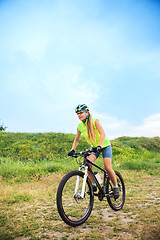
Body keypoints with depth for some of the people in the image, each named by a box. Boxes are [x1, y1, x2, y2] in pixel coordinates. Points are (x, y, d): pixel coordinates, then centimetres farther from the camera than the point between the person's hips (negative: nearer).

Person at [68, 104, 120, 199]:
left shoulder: (94, 121, -22)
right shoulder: (80, 126, -7)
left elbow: (102, 134, -33)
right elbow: (76, 139, 1)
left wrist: (99, 146, -46)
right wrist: (73, 150, -14)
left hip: (104, 146, -4)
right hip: (94, 147, 4)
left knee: (108, 168, -15)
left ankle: (116, 187, 8)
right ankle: (93, 185, -4)